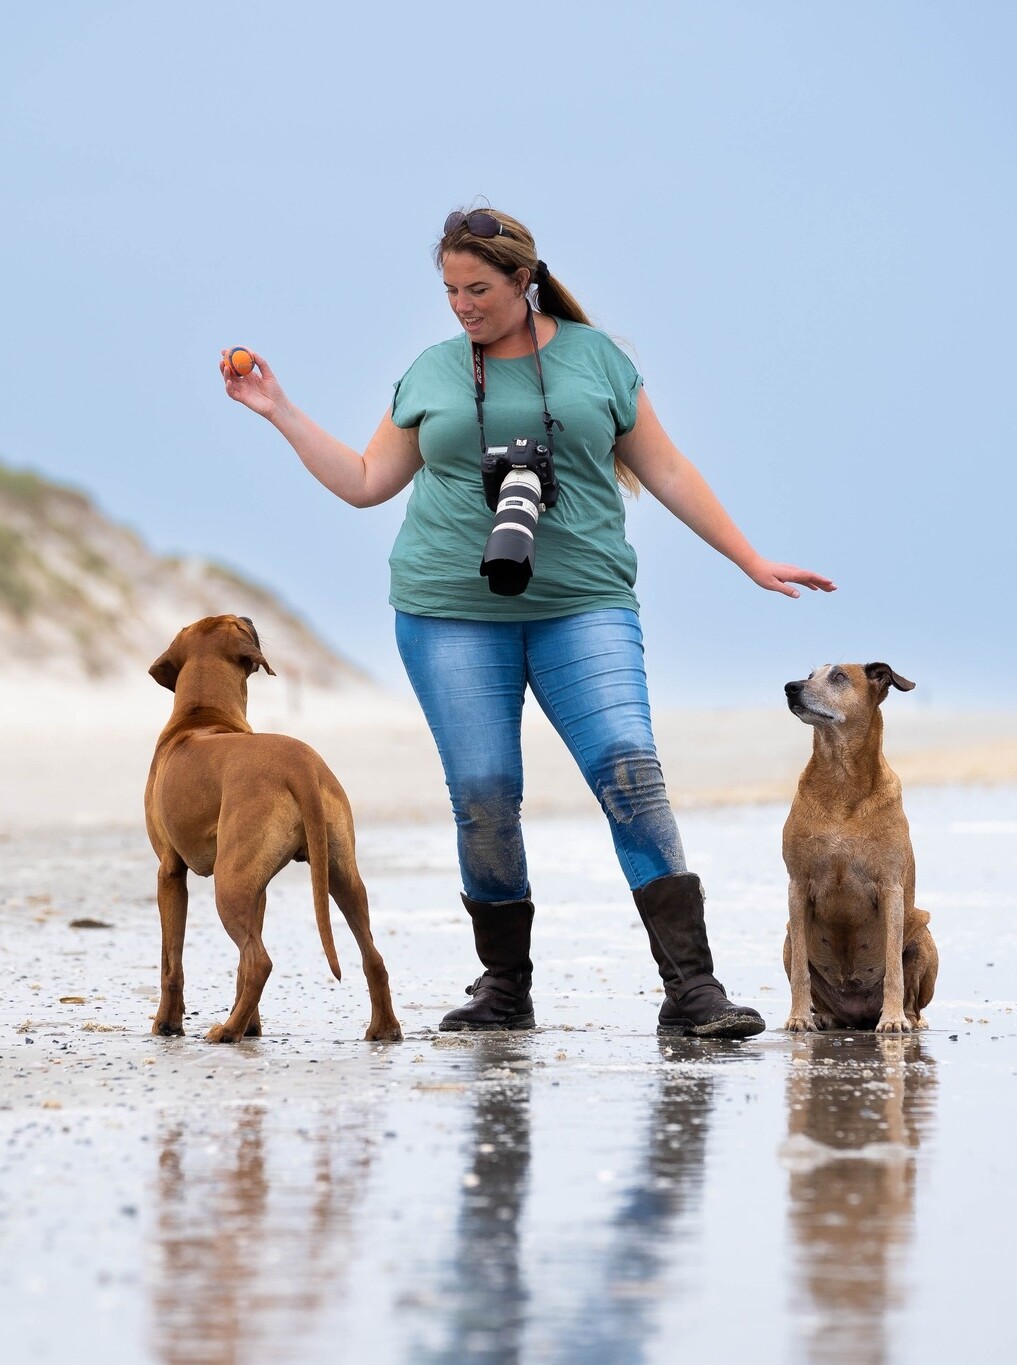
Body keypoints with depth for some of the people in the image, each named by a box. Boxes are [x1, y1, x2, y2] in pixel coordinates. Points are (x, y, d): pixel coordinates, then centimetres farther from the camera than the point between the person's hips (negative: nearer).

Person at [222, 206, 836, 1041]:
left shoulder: (594, 358, 8)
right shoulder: (432, 374, 12)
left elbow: (666, 472, 12)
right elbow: (366, 482, 17)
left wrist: (751, 562, 11)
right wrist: (280, 412, 12)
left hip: (581, 604, -2)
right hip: (452, 611, 2)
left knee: (629, 769, -16)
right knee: (483, 793, -5)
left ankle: (690, 987, -19)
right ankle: (504, 986, 12)